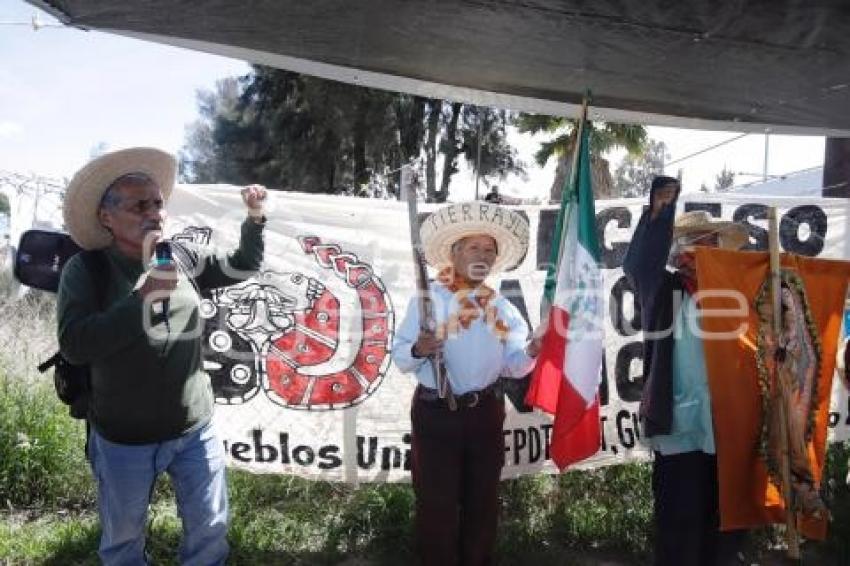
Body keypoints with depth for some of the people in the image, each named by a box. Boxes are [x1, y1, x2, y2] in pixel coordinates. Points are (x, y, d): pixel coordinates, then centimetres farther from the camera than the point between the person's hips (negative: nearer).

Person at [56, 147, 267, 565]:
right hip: (123, 440, -2)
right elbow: (74, 345, -21)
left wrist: (254, 218, -7)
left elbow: (244, 266, 9)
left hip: (195, 431, 3)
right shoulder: (86, 269, -11)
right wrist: (142, 297, -28)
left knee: (210, 531, 15)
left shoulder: (183, 259, -2)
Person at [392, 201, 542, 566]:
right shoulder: (428, 299, -8)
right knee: (437, 504, 5)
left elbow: (512, 365, 5)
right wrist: (418, 350, -31)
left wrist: (531, 353, -16)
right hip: (436, 413, -4)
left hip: (486, 411, 4)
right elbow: (400, 358, -9)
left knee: (483, 500, 19)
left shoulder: (502, 308, 5)